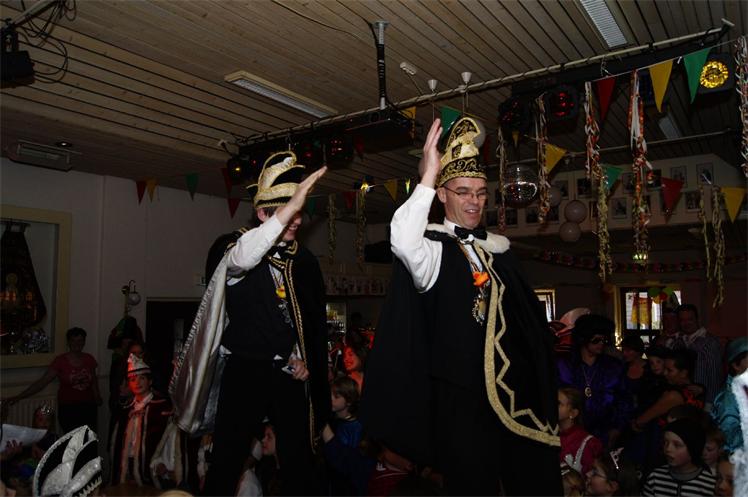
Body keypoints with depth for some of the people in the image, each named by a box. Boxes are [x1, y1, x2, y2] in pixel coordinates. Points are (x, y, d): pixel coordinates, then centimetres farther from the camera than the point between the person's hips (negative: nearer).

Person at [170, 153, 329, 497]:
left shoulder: (305, 261, 7)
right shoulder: (232, 246, -5)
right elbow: (239, 259, -32)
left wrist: (307, 361, 3)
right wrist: (291, 204, -35)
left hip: (290, 374, 4)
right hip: (244, 371, -3)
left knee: (300, 466, 10)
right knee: (226, 464, 3)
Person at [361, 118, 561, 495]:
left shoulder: (499, 248, 14)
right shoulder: (432, 247, -3)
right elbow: (403, 240, -28)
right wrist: (428, 176, -22)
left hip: (519, 391, 6)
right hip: (463, 397, -5)